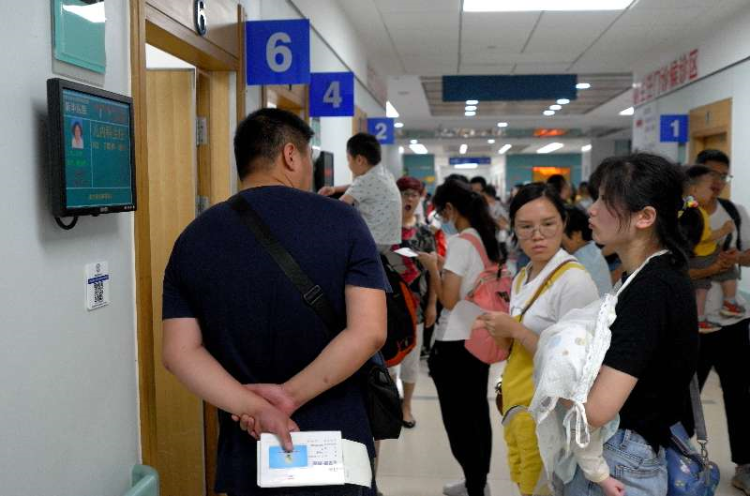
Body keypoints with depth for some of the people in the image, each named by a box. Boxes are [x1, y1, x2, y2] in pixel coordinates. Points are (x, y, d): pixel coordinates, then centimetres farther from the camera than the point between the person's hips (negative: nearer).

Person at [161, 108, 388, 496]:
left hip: (248, 451, 2)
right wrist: (289, 396, -16)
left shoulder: (194, 239, 0)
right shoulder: (341, 222, -8)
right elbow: (368, 332, -17)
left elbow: (180, 352, -8)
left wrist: (255, 409, -15)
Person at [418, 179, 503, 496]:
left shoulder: (459, 242, -17)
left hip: (456, 343, -9)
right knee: (477, 414, 17)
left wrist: (432, 266, -8)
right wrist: (444, 265, 15)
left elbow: (449, 300, -20)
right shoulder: (487, 239, 8)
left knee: (458, 420, 1)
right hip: (481, 337, 9)